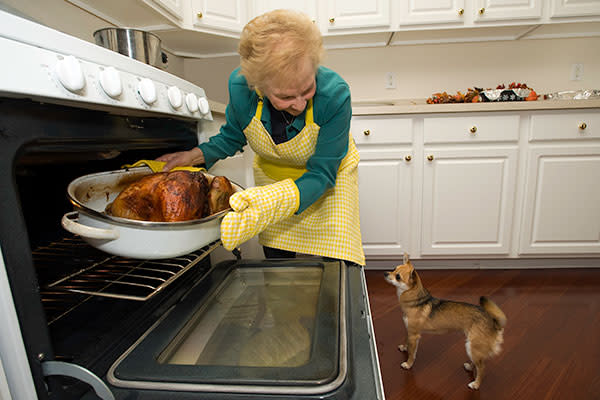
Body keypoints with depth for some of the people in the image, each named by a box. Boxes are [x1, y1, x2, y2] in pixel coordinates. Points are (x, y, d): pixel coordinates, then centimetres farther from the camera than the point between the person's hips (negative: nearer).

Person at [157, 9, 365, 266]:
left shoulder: (334, 94, -33)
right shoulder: (241, 86, -25)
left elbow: (321, 173, -29)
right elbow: (232, 137, -3)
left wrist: (273, 204, -45)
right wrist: (195, 155, -19)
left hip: (328, 175, -2)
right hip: (273, 175, 2)